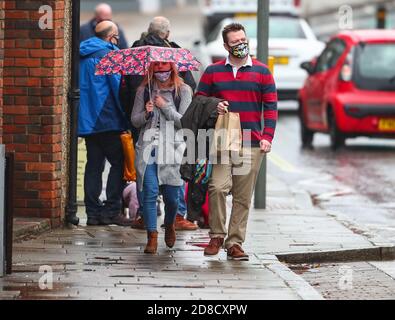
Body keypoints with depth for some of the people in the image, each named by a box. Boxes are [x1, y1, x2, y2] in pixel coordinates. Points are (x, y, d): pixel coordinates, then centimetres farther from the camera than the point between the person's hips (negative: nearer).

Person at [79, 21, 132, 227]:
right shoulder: (108, 53, -8)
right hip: (107, 120, -8)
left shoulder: (82, 54, 16)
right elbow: (117, 85, -12)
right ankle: (111, 210, -7)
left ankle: (93, 212, 7)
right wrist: (127, 116, -9)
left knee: (94, 165, 9)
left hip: (86, 121, 8)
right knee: (118, 163, -2)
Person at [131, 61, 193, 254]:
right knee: (149, 193, -9)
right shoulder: (144, 90, 10)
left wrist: (165, 106, -10)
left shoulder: (183, 90, 4)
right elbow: (135, 121, 11)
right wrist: (146, 113, -9)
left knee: (171, 195, 3)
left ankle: (169, 225, 34)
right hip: (148, 147, 1)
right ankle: (152, 237, -5)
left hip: (172, 148, -1)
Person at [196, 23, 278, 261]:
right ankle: (217, 236, -1)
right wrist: (213, 107, -7)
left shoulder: (262, 72, 8)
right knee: (218, 187, -16)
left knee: (243, 197, 3)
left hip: (251, 144, 0)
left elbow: (271, 107, 7)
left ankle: (235, 243, 9)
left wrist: (267, 137, -5)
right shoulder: (213, 72, 9)